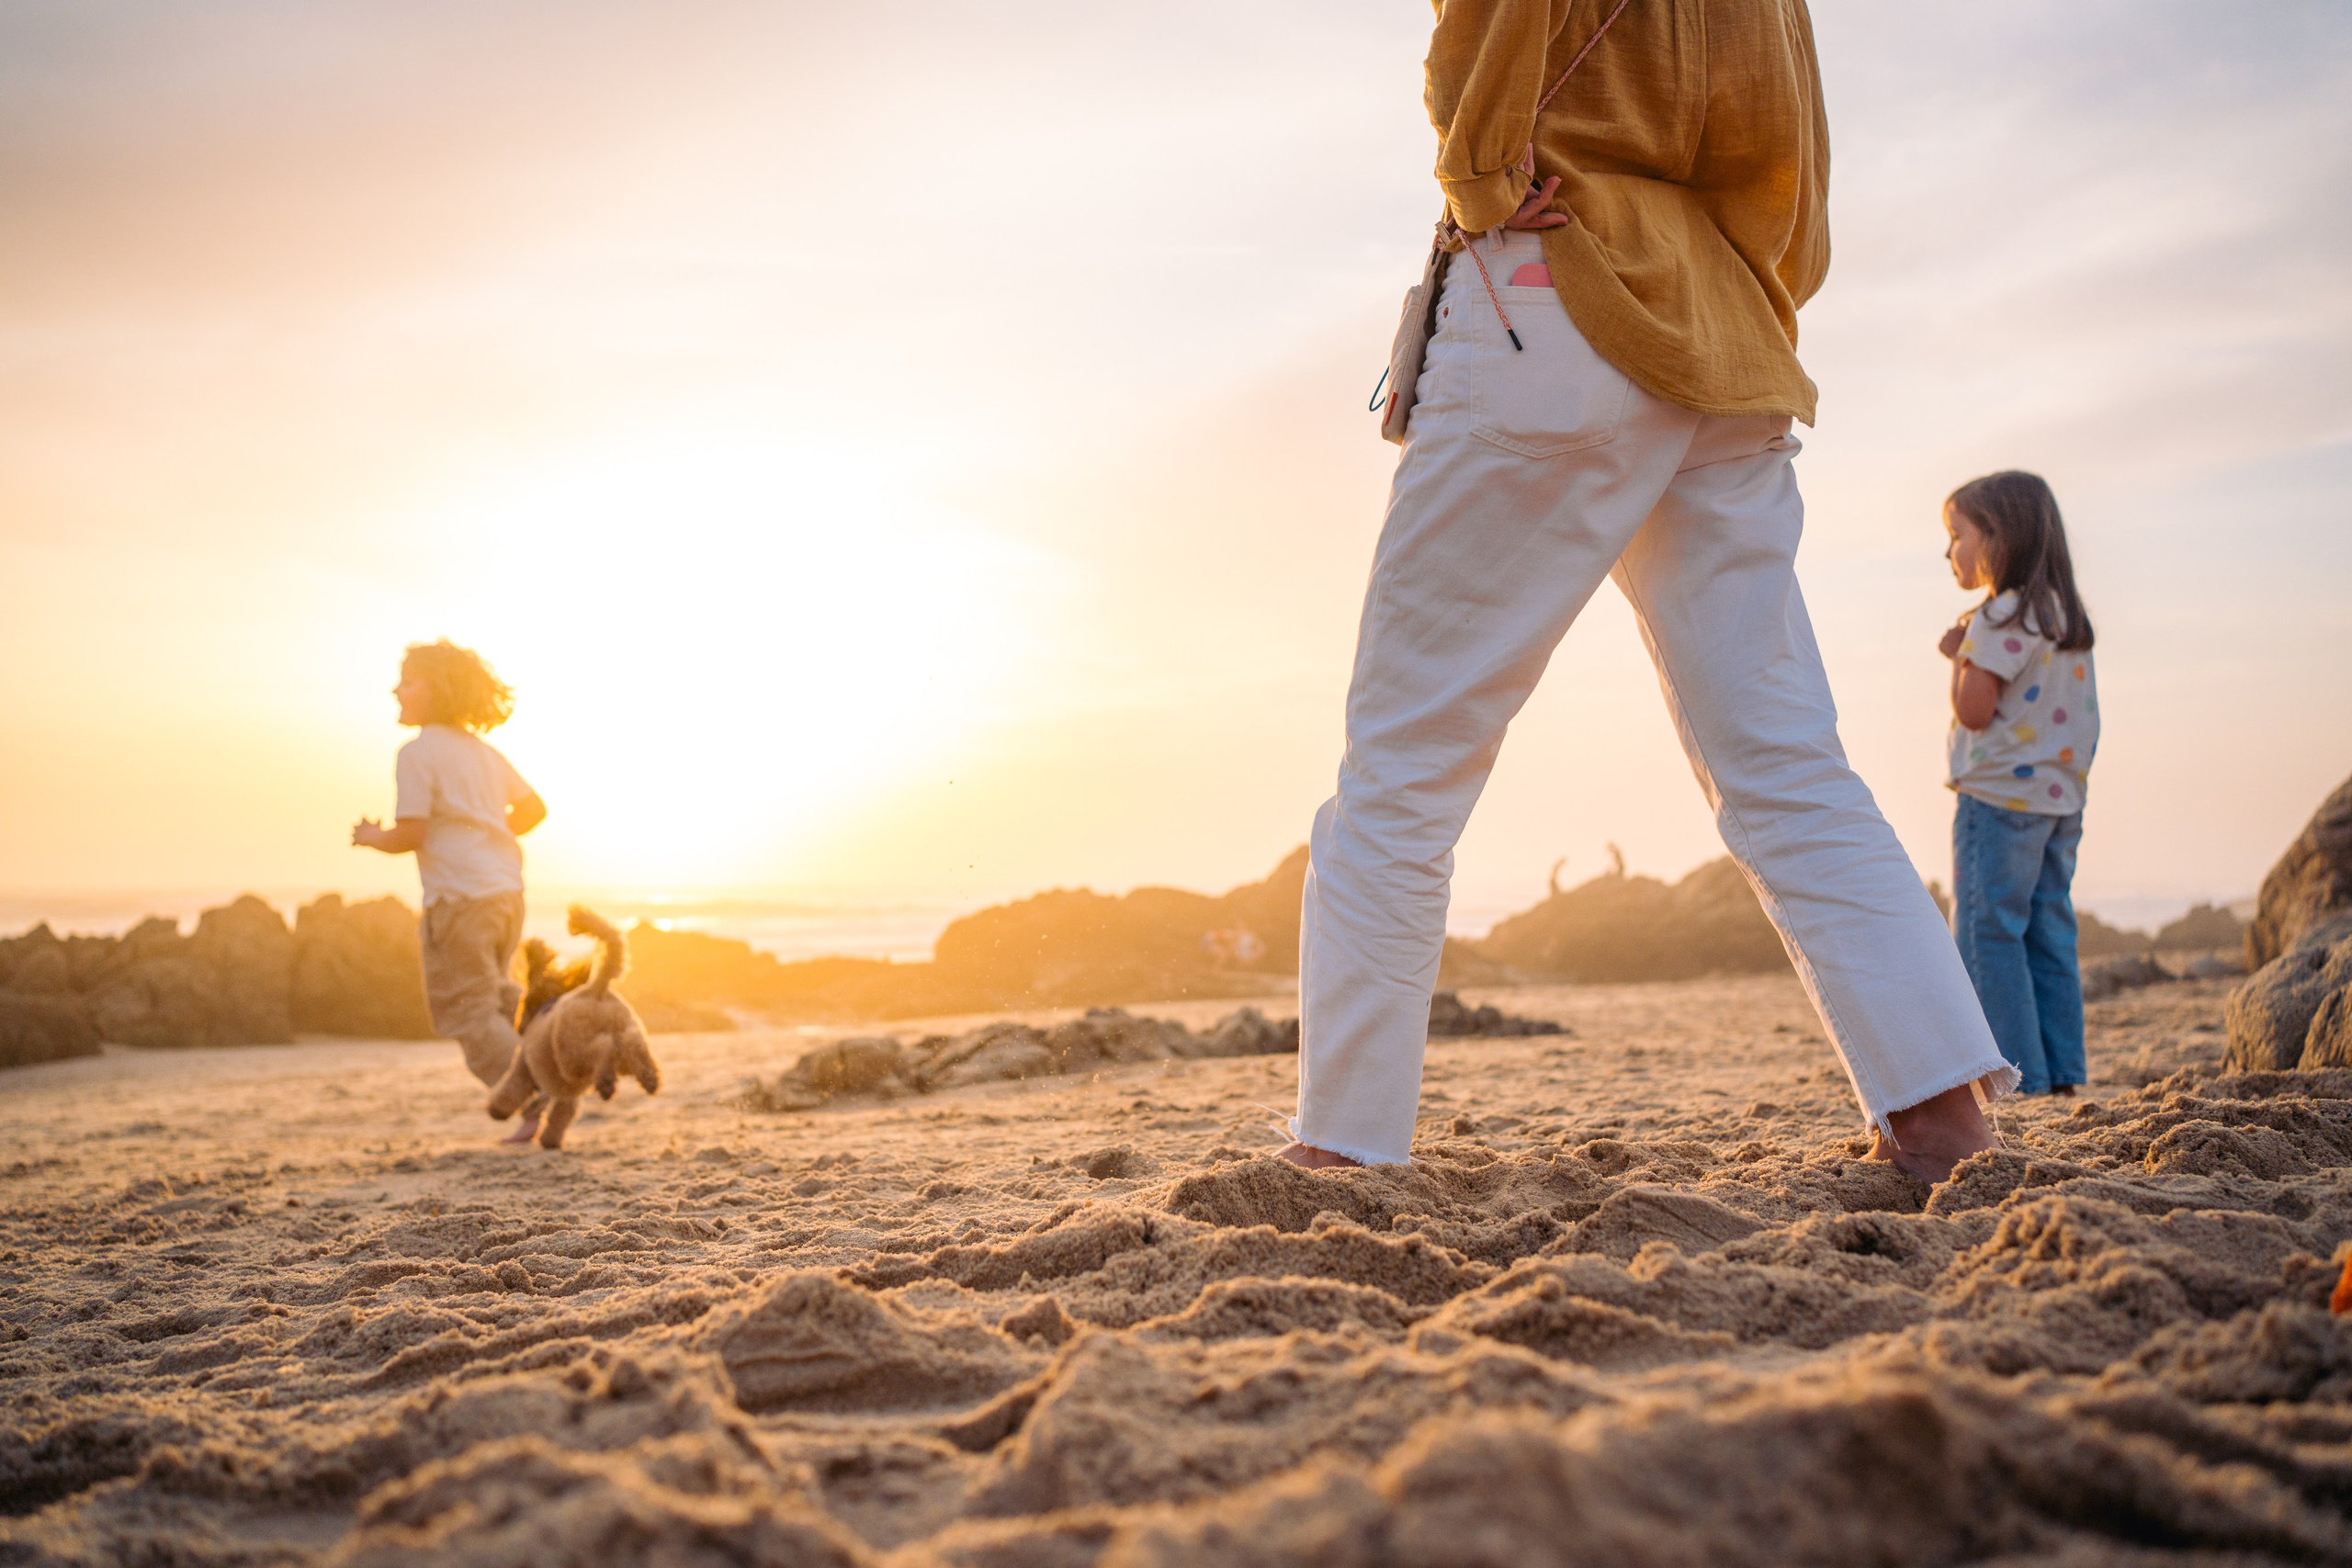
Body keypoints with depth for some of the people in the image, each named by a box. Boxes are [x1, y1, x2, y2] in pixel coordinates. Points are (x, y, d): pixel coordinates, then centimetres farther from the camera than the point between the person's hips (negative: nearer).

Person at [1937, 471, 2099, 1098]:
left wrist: (1958, 655, -1)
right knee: (2049, 934, 10)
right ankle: (2062, 1073, 11)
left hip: (2000, 794, -9)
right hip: (2061, 796, 9)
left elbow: (1974, 711, -17)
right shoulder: (2066, 616, 15)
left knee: (1988, 934, -4)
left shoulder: (1999, 616, -13)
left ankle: (2015, 1076, -6)